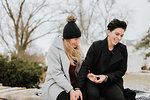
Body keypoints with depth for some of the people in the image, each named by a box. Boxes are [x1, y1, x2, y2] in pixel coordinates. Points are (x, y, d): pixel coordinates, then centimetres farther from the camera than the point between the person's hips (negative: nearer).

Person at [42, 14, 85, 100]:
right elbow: (56, 74, -16)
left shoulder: (77, 49, 12)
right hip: (56, 83, -5)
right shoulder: (55, 49, -9)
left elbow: (81, 69, 14)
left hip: (74, 84, 5)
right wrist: (70, 90, -25)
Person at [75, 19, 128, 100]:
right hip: (94, 80, -1)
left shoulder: (122, 49, 4)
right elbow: (85, 66, -9)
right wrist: (78, 88, -20)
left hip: (112, 82, 1)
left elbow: (121, 71, 5)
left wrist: (106, 77, -14)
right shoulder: (96, 46, -4)